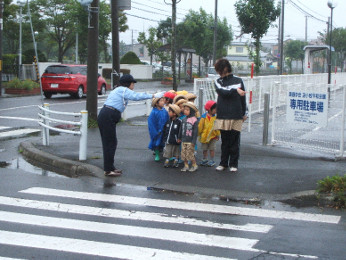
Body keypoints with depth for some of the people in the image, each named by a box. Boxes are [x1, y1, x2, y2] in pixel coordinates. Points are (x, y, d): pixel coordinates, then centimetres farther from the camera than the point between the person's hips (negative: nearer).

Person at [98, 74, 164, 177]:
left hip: (104, 116, 10)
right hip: (108, 117, -10)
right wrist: (153, 96, -20)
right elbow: (136, 96, -20)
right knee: (110, 143, -6)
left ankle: (110, 168, 20)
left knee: (109, 143, 14)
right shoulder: (124, 90, -6)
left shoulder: (118, 90, 24)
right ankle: (108, 170, -3)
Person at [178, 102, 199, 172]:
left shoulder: (194, 120, -10)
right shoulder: (184, 119, 9)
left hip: (190, 141, -6)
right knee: (184, 154, 7)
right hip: (184, 140, 6)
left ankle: (194, 165, 10)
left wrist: (194, 141, -14)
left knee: (190, 154, -4)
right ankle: (186, 166, 16)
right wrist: (180, 137, 19)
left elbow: (195, 131, -11)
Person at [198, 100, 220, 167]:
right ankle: (204, 160, 26)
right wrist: (199, 134, 0)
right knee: (204, 149, 12)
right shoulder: (204, 117, -11)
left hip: (213, 136, 0)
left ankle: (212, 161, 17)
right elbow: (200, 126, -4)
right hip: (204, 136, 0)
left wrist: (217, 134, 4)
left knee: (212, 149, 6)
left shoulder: (215, 117, -6)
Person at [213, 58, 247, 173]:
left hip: (236, 116, -1)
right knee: (224, 141, 7)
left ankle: (233, 164, 10)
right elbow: (222, 92, -10)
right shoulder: (218, 81, 10)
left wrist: (244, 113, 10)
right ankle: (223, 163, 18)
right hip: (223, 116, 2)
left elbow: (243, 98, 9)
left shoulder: (238, 80, 6)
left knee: (234, 141, 1)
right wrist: (235, 90, -17)